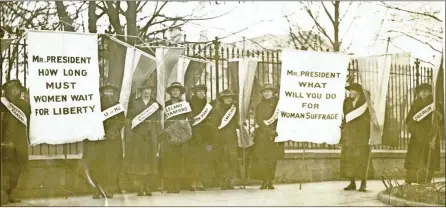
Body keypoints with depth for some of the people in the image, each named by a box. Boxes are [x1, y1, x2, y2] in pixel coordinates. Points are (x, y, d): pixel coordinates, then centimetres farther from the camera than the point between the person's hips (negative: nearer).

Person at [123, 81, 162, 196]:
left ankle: (148, 187, 4)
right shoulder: (134, 103, 9)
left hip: (152, 135, 1)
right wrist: (129, 137, -5)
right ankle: (141, 187, 0)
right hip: (138, 134, -1)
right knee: (138, 160, -5)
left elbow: (158, 121, 11)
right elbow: (129, 120, 4)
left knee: (151, 160, -2)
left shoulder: (155, 103, 13)